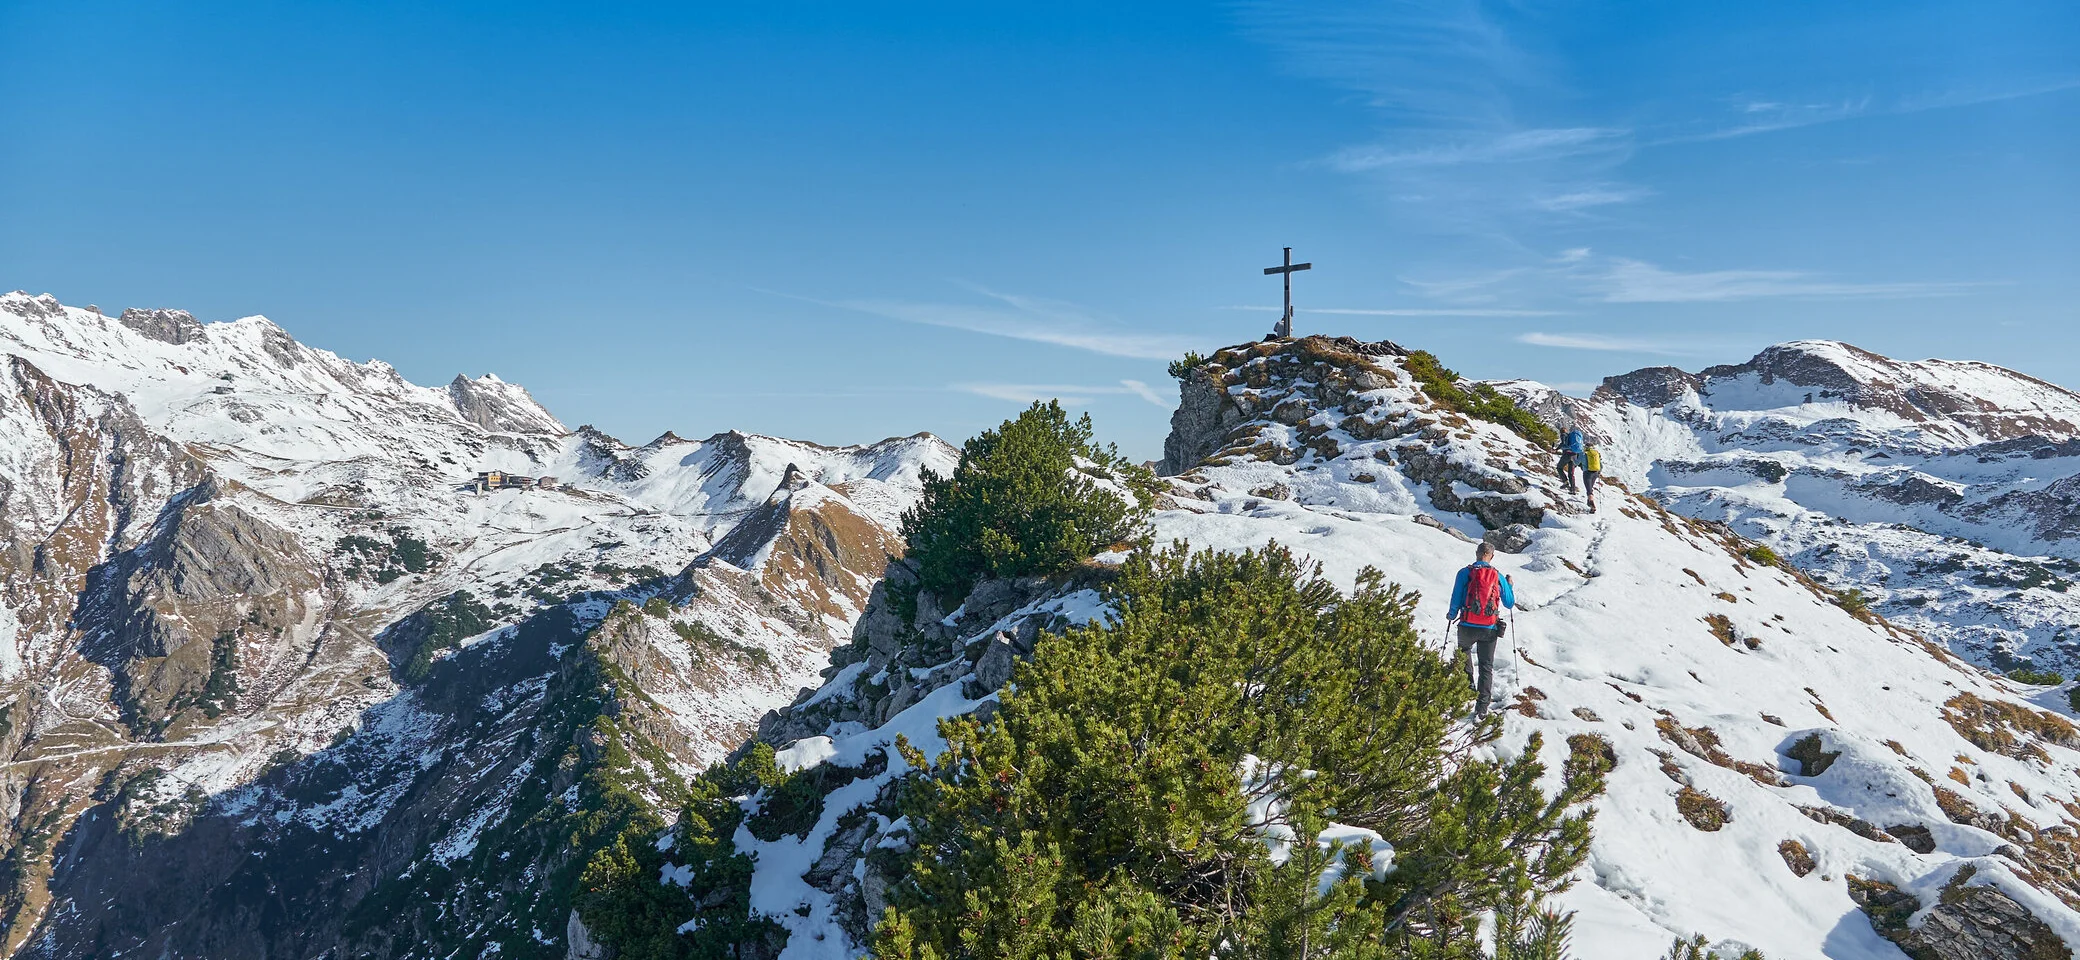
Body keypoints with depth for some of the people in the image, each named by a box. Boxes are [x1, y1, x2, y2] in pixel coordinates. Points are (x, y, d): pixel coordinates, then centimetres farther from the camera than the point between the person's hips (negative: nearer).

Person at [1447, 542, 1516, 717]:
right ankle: (1482, 706, 5)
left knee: (1464, 653, 29)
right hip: (1490, 629, 1)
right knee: (1486, 666, 9)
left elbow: (1456, 600, -6)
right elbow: (1510, 604, 10)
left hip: (1468, 626, -1)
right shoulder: (1498, 576, 1)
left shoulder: (1465, 573, -6)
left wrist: (1451, 615, 14)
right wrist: (1510, 585, 27)